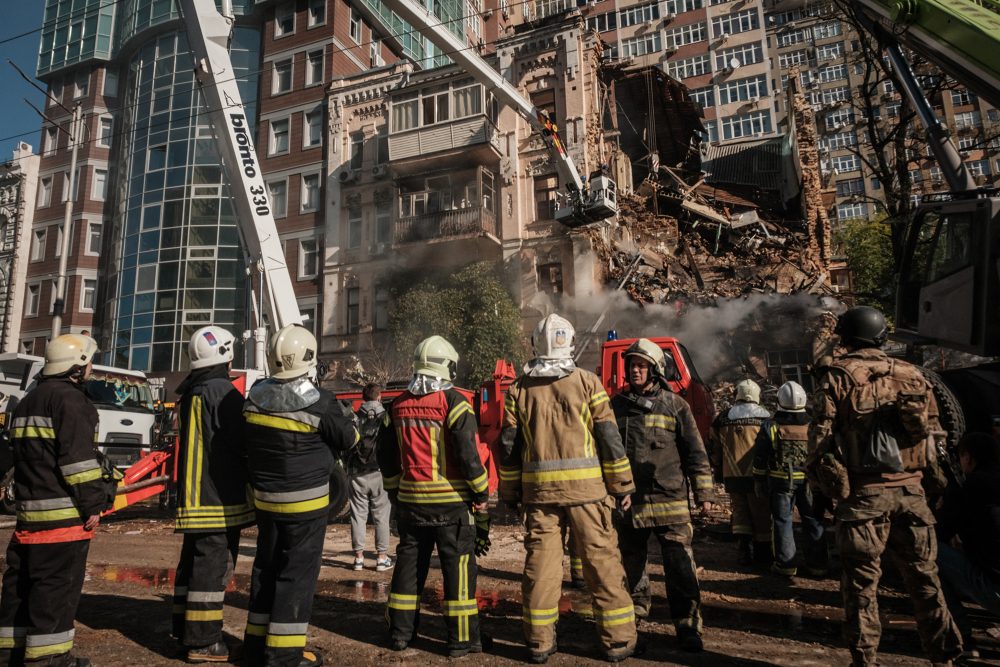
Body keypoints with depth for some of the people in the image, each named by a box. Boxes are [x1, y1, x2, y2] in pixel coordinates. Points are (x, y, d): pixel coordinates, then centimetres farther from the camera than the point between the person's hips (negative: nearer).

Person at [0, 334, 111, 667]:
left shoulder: (28, 402, 20)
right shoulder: (69, 399, -13)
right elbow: (77, 457, -19)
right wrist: (93, 503, -15)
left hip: (30, 506, 10)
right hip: (64, 511, -10)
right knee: (57, 583, -4)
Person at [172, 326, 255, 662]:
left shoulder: (190, 391, 11)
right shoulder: (222, 391, -17)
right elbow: (243, 440, -15)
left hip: (193, 494, 9)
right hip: (220, 495, -9)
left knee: (193, 561, 17)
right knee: (213, 564, -3)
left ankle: (185, 629, 27)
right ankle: (202, 641, 2)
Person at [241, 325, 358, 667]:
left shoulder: (255, 398, -1)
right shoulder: (318, 402, -19)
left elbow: (247, 444, 12)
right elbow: (347, 439, -6)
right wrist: (345, 413, 11)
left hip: (265, 499, 6)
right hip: (305, 502, -6)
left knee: (266, 566, 17)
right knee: (298, 571, 2)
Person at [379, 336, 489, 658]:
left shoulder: (398, 405, 7)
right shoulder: (453, 401, -12)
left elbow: (387, 453, 14)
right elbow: (467, 453, -17)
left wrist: (396, 488, 24)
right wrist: (481, 492, -7)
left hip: (411, 499, 6)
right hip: (451, 500, -5)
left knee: (409, 562, 16)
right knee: (458, 565, 3)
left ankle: (400, 631, 25)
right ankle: (462, 638, 8)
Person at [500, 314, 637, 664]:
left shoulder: (519, 388, 5)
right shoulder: (587, 381, -2)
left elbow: (510, 446, 6)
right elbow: (609, 437, -3)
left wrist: (510, 493, 14)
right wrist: (622, 484, 5)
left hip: (538, 488, 2)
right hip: (585, 486, -2)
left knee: (540, 562, 9)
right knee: (601, 560, 7)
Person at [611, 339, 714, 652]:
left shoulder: (675, 406, 0)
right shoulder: (616, 405, 8)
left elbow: (696, 453, 3)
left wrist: (704, 494, 1)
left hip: (669, 500, -3)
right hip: (627, 500, 3)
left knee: (680, 567, -4)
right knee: (631, 563, 14)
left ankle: (688, 626, 8)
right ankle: (634, 612, 31)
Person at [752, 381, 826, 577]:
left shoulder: (770, 427, -6)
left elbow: (760, 459, -3)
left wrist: (759, 482, 6)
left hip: (780, 482, -2)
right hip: (808, 482, 2)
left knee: (783, 521, 5)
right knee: (813, 521, 12)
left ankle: (785, 563, 8)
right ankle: (817, 563, 18)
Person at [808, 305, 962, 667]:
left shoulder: (839, 374, -6)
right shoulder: (911, 374, 8)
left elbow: (821, 432, -9)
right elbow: (933, 430, 12)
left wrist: (817, 477, 1)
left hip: (864, 491, -4)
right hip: (910, 489, 4)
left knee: (861, 580, 5)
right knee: (923, 574, 16)